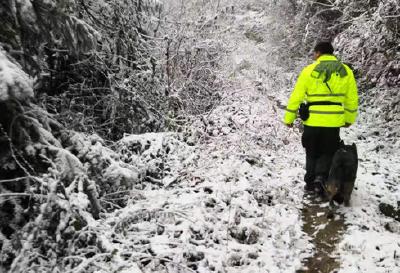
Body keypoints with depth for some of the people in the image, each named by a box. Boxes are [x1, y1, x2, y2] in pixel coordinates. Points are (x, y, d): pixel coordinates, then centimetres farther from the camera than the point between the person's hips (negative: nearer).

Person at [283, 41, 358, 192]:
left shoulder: (309, 70, -4)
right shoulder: (346, 71, 4)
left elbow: (296, 96, -3)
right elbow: (352, 98, 9)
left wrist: (289, 118, 5)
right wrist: (349, 118, 21)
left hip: (312, 120, -1)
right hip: (334, 121, 1)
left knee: (312, 153, 17)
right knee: (327, 152, 16)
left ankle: (310, 182, 19)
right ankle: (320, 177, -3)